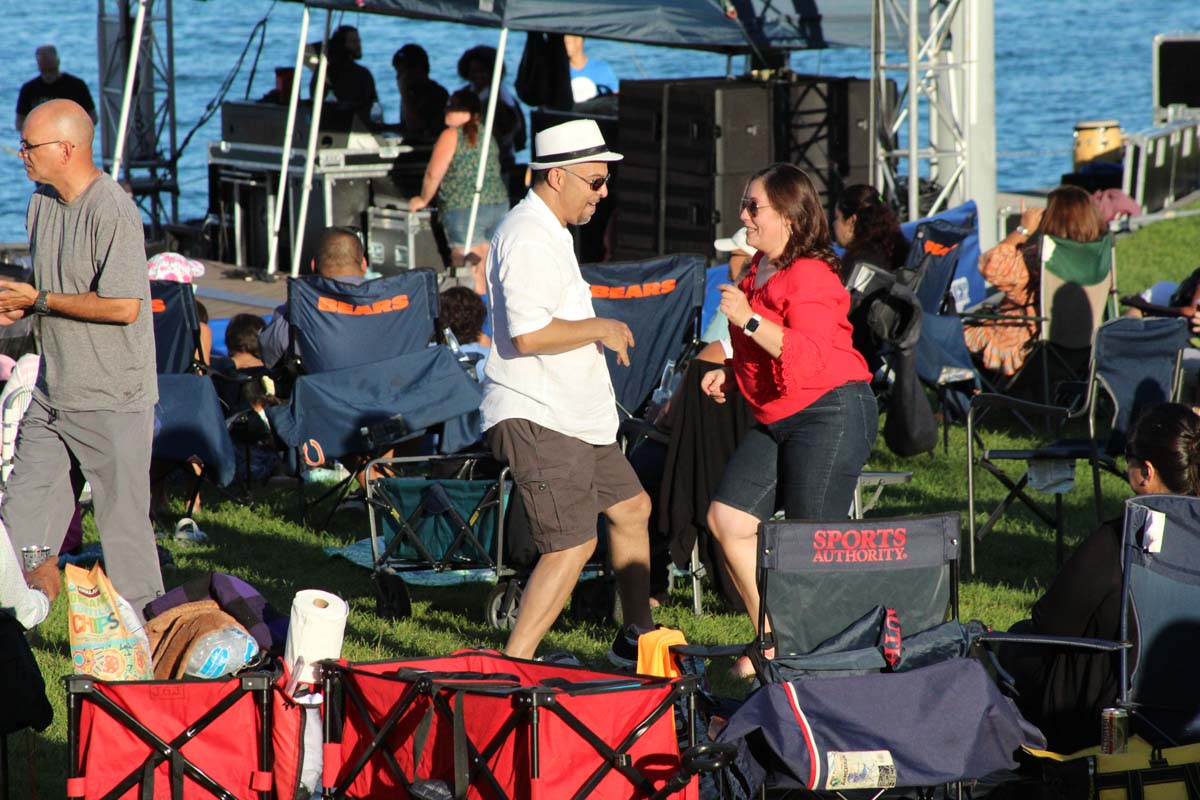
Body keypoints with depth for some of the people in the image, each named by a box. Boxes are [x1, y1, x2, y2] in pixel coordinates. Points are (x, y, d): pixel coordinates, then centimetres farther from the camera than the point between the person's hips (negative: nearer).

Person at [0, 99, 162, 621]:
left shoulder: (112, 211, -17)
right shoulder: (43, 203, 11)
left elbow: (122, 305, -22)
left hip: (113, 401, -8)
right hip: (52, 396, 8)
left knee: (123, 519, 0)